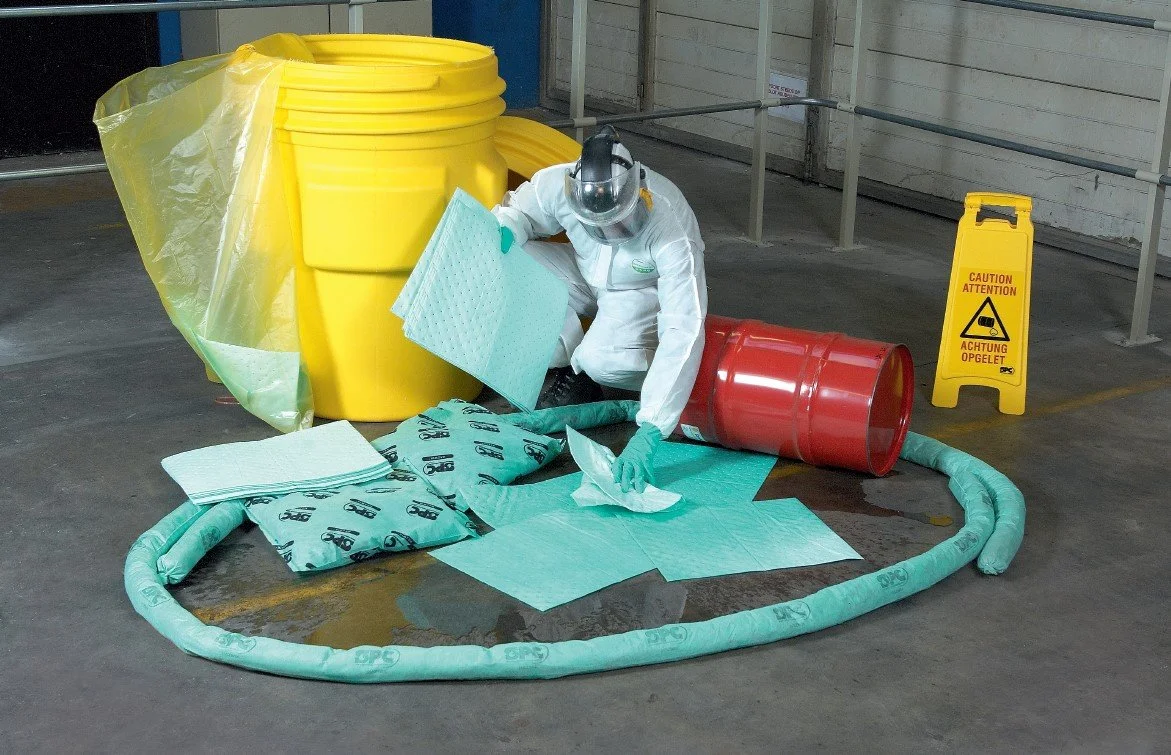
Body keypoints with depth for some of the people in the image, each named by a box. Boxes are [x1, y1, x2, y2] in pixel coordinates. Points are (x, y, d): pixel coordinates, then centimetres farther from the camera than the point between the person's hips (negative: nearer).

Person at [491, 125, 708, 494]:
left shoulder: (672, 230, -39)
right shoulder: (558, 183, -29)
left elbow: (683, 333, -43)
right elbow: (516, 210, -4)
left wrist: (648, 434, -50)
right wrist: (505, 231, -33)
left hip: (644, 292, -5)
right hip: (587, 275, 5)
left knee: (602, 358, -35)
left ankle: (579, 371, 4)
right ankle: (571, 371, -4)